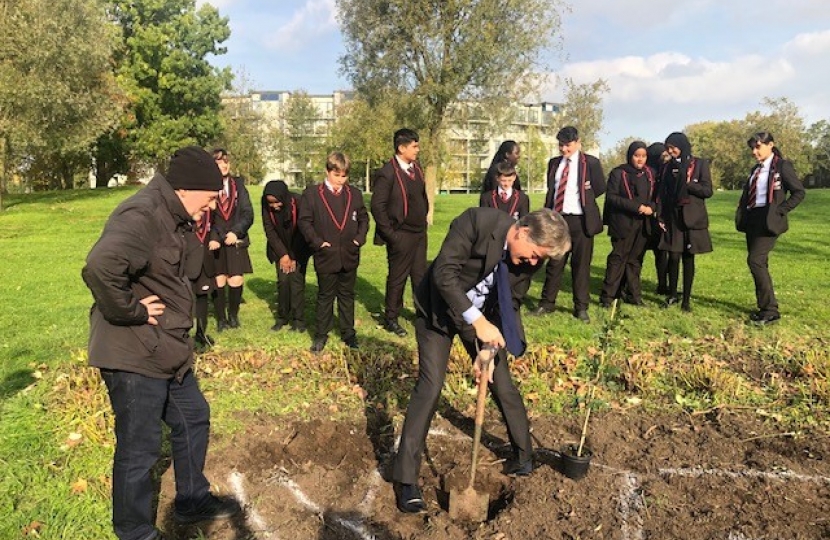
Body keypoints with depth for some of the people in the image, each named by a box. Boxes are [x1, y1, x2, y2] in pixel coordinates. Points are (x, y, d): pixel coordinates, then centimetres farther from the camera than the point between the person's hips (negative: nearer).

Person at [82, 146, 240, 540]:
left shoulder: (172, 219, 9)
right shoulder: (141, 217, -24)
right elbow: (100, 267, -40)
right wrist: (130, 310, -26)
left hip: (167, 352, 10)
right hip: (134, 357, -10)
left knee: (193, 418, 23)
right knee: (140, 449, 6)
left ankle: (192, 501, 42)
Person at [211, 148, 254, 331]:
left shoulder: (238, 184, 6)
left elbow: (248, 213, 1)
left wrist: (235, 232, -12)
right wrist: (217, 237, -14)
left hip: (236, 241, 2)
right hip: (215, 242, -2)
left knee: (236, 281, 0)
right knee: (218, 281, 2)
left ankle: (233, 315, 21)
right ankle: (221, 318, 19)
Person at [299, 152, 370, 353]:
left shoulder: (354, 194, 7)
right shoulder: (312, 194, -4)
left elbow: (363, 218, 14)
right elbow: (304, 221, -4)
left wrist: (359, 238, 0)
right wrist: (317, 241, -12)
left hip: (350, 255, 3)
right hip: (326, 255, -3)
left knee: (347, 295, 13)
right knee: (325, 296, 8)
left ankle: (348, 332, 24)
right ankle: (321, 334, 19)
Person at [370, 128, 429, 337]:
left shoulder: (417, 167, 6)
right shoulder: (387, 173, -17)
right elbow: (377, 206, -17)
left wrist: (424, 218, 13)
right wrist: (390, 234, -16)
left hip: (420, 232, 7)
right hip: (401, 236, -7)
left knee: (420, 275, 16)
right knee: (397, 278, 6)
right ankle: (390, 319, 22)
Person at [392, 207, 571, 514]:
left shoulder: (528, 258, -14)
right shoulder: (477, 221, -31)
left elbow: (509, 306, -6)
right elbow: (443, 273, -34)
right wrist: (477, 321, -39)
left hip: (484, 315, 5)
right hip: (439, 309, -4)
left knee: (503, 384, 8)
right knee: (430, 386, -12)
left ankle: (524, 455, 32)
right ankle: (406, 480, -3)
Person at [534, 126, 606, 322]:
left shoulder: (590, 162, -2)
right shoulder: (554, 163, 11)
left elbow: (600, 188, 2)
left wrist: (584, 197, 4)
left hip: (581, 221, -3)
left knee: (581, 265, 4)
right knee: (554, 263, 8)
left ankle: (581, 308, 13)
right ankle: (547, 303, 18)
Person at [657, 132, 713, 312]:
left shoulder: (700, 164, 0)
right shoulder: (668, 167, 9)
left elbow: (708, 191, -4)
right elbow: (662, 194, 8)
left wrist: (688, 184, -15)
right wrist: (660, 217, 1)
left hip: (692, 218, -2)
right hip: (672, 217, 2)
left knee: (688, 258, 2)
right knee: (673, 257, -3)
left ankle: (686, 299, 9)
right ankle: (672, 295, 13)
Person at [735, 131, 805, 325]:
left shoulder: (782, 166, -5)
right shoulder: (756, 169, 17)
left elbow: (799, 192, -8)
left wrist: (780, 211, -14)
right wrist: (742, 216, 7)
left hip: (769, 220, -8)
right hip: (752, 219, 8)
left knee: (755, 260, -17)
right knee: (759, 264, 8)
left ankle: (770, 311, -11)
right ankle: (764, 308, 15)